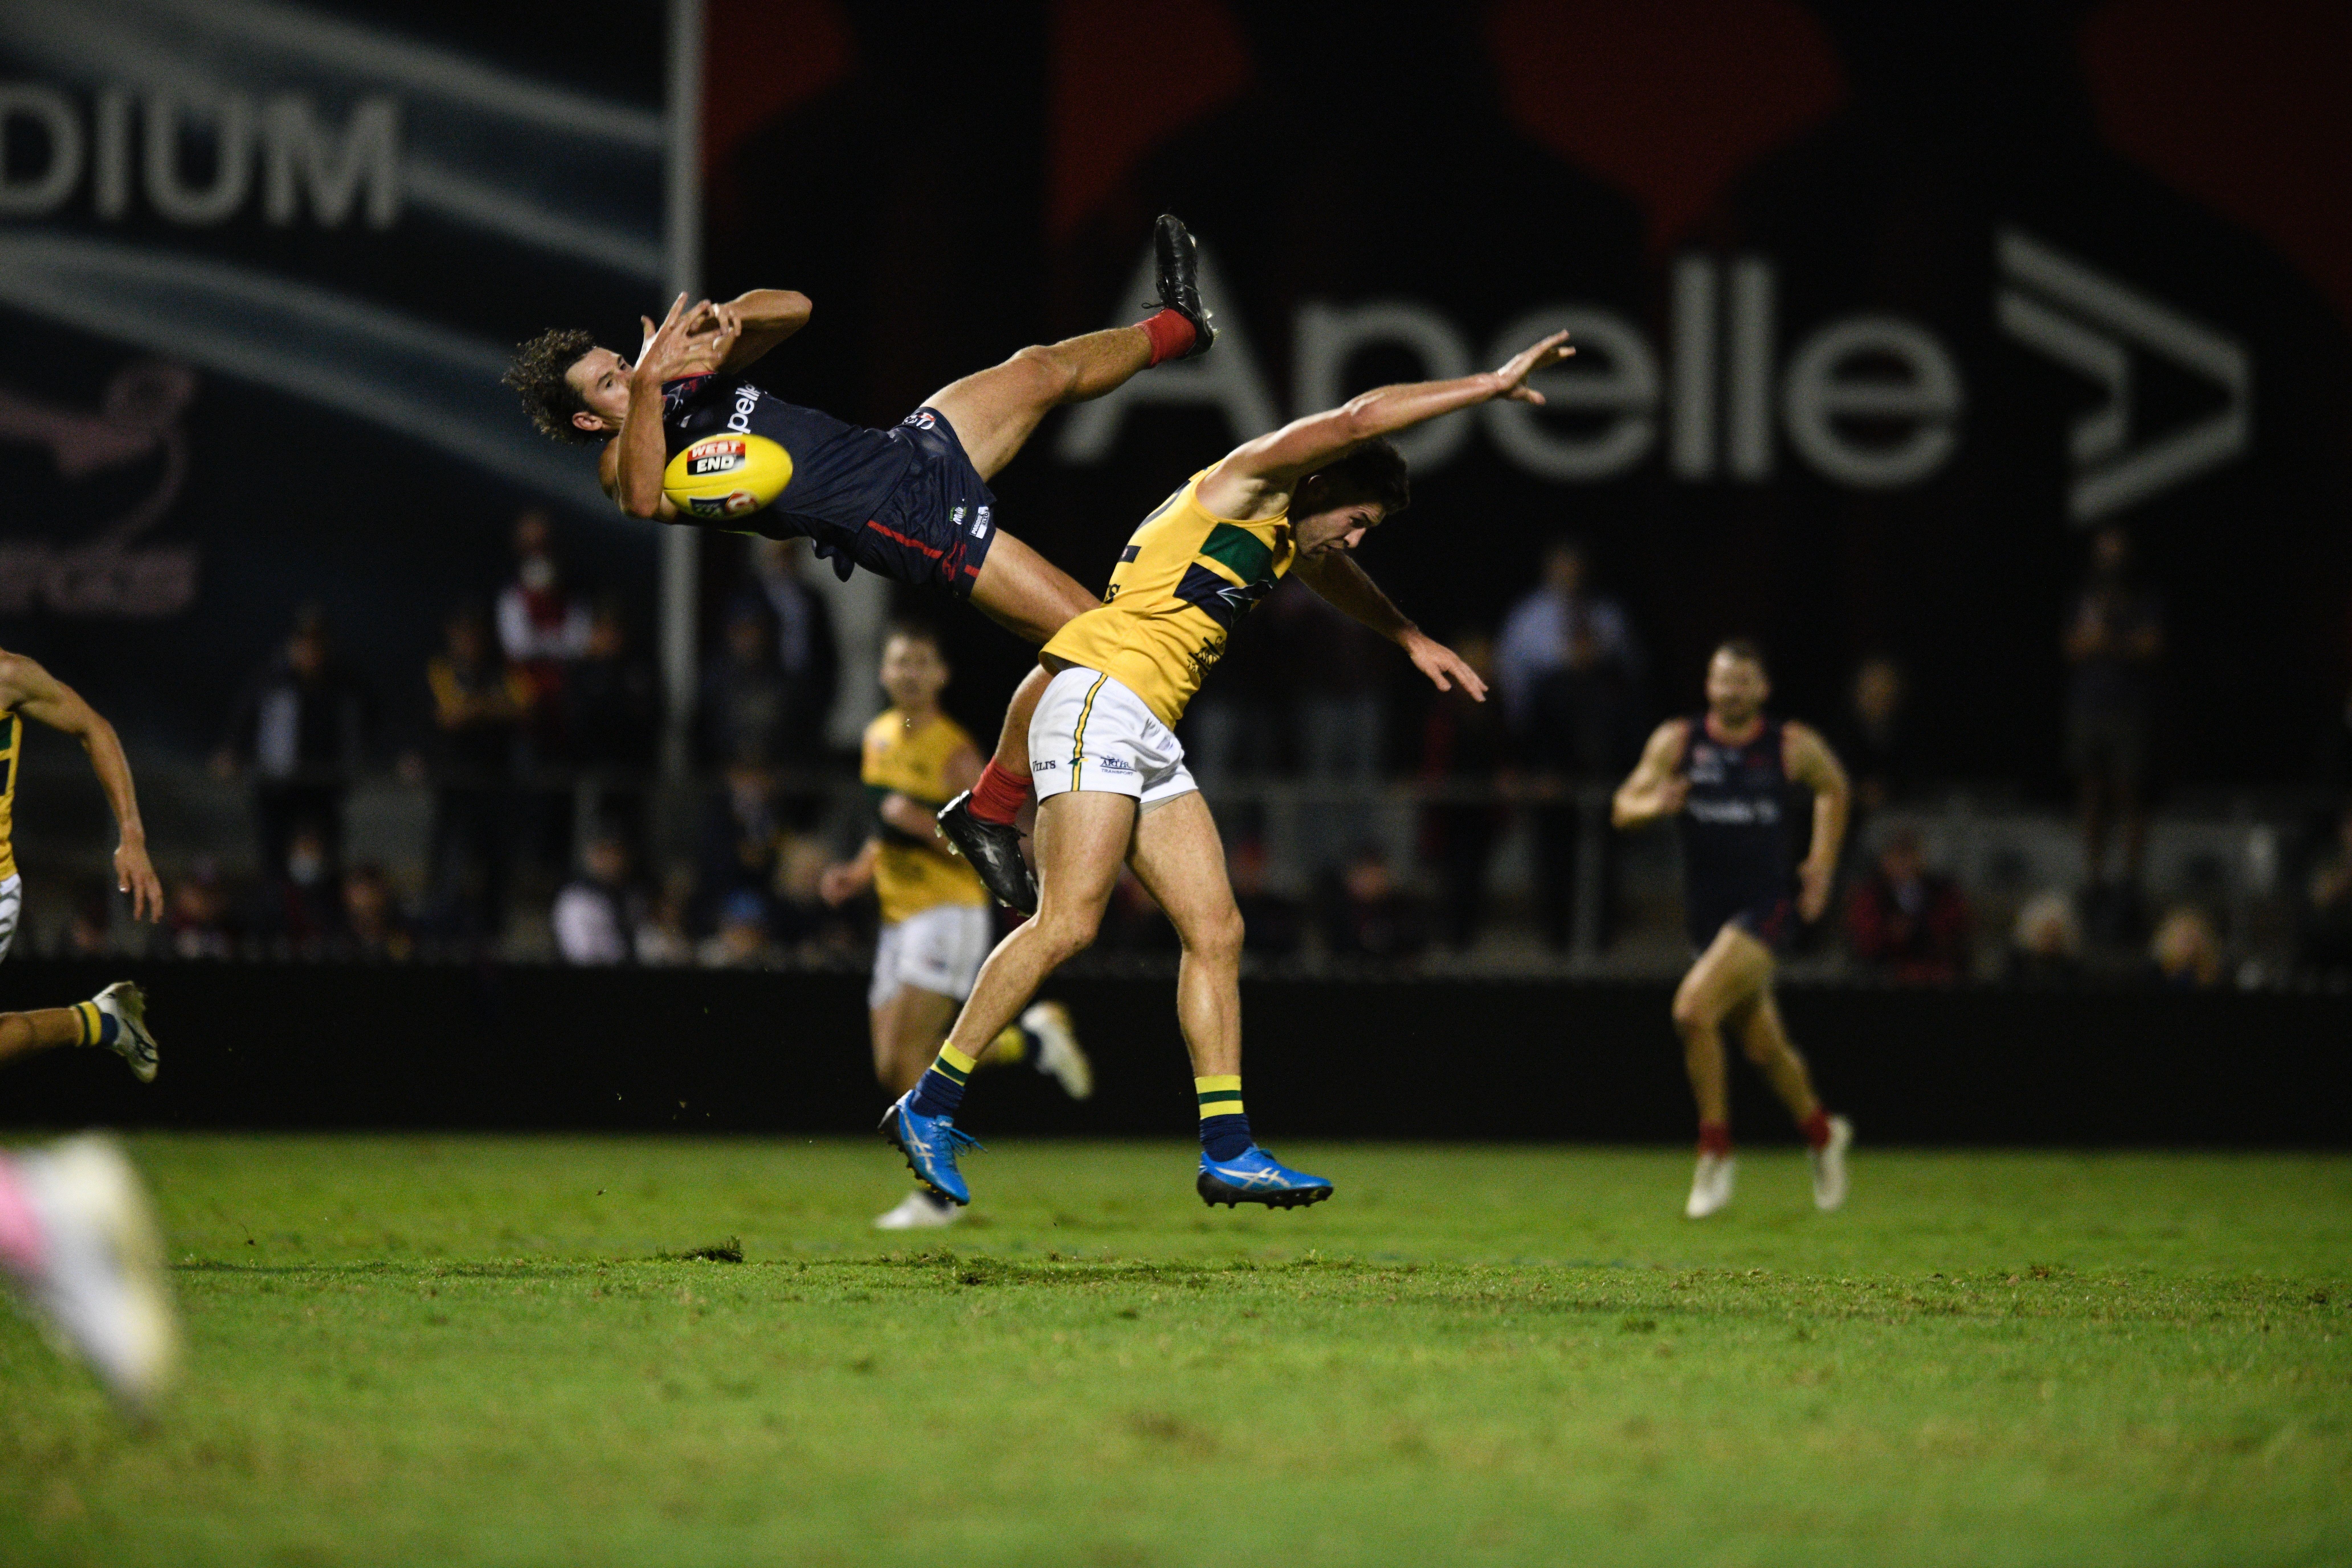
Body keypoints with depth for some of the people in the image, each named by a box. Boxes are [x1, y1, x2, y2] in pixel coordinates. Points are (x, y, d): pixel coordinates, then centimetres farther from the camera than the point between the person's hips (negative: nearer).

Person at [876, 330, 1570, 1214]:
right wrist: (1494, 386, -9)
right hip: (1099, 701, -10)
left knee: (1216, 932, 1)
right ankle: (929, 1107, -13)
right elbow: (1357, 422, -14)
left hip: (1151, 743, 10)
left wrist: (1414, 641, 61)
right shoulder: (1244, 486, -1)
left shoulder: (1286, 540, 25)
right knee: (1067, 924, -18)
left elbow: (1338, 580, 51)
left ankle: (1227, 1154, -1)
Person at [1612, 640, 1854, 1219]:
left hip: (1767, 906, -4)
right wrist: (1654, 804, -25)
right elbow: (1623, 808, -2)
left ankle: (1715, 1151, -11)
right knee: (1764, 1046, 13)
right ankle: (1822, 1132, 41)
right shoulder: (1678, 742, -1)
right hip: (1708, 911, 4)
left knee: (1694, 1009, -23)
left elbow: (1832, 787, 16)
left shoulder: (1794, 748, -4)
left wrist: (1822, 865, 8)